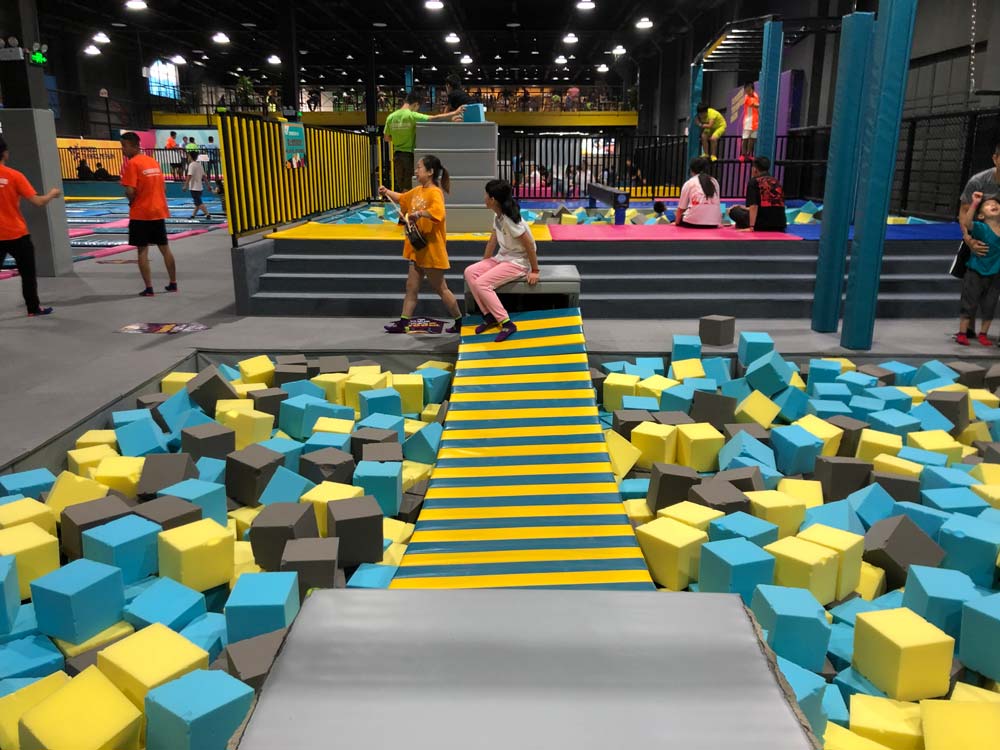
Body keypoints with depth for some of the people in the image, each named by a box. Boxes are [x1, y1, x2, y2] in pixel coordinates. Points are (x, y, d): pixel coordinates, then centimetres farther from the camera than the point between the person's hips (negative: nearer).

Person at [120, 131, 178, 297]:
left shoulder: (132, 163, -11)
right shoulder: (153, 161, 11)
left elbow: (130, 191, -20)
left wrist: (131, 201, -1)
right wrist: (154, 200, 14)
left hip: (141, 213, -6)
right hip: (159, 211, 6)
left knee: (143, 250, -1)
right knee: (165, 248, 12)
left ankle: (149, 288, -2)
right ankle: (173, 283, 17)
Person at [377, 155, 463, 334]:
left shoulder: (435, 192, -18)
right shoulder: (418, 190, 9)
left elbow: (438, 212, -37)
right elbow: (402, 198, 28)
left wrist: (418, 213, -43)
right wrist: (386, 192, 16)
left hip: (432, 251, -9)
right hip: (418, 249, 9)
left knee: (440, 289, 3)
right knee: (411, 287, 10)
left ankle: (459, 322, 17)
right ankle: (403, 323, 16)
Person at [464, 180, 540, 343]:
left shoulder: (510, 220, -25)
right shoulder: (497, 216, 4)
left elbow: (530, 246, -22)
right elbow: (492, 241, 12)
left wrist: (534, 271, -17)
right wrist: (483, 265, 13)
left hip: (518, 262, -9)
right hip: (501, 258, 9)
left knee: (481, 283, -23)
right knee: (470, 272, -7)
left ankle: (507, 324, -17)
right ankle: (490, 316, -4)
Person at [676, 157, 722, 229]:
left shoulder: (689, 183, 7)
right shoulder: (714, 182, 16)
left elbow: (681, 208, 8)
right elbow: (716, 204, 20)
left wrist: (677, 223, 20)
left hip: (693, 222, -4)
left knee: (678, 219, 25)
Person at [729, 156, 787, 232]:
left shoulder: (754, 181, -2)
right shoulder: (777, 182, 18)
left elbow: (754, 206, -15)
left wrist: (751, 227, -18)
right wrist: (746, 208, 39)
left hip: (762, 224, -7)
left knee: (734, 211, 10)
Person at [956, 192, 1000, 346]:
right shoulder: (981, 228, -18)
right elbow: (967, 222, -38)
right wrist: (975, 203, -46)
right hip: (975, 273, -5)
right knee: (969, 304, 3)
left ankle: (983, 334, 23)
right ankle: (962, 333, 12)